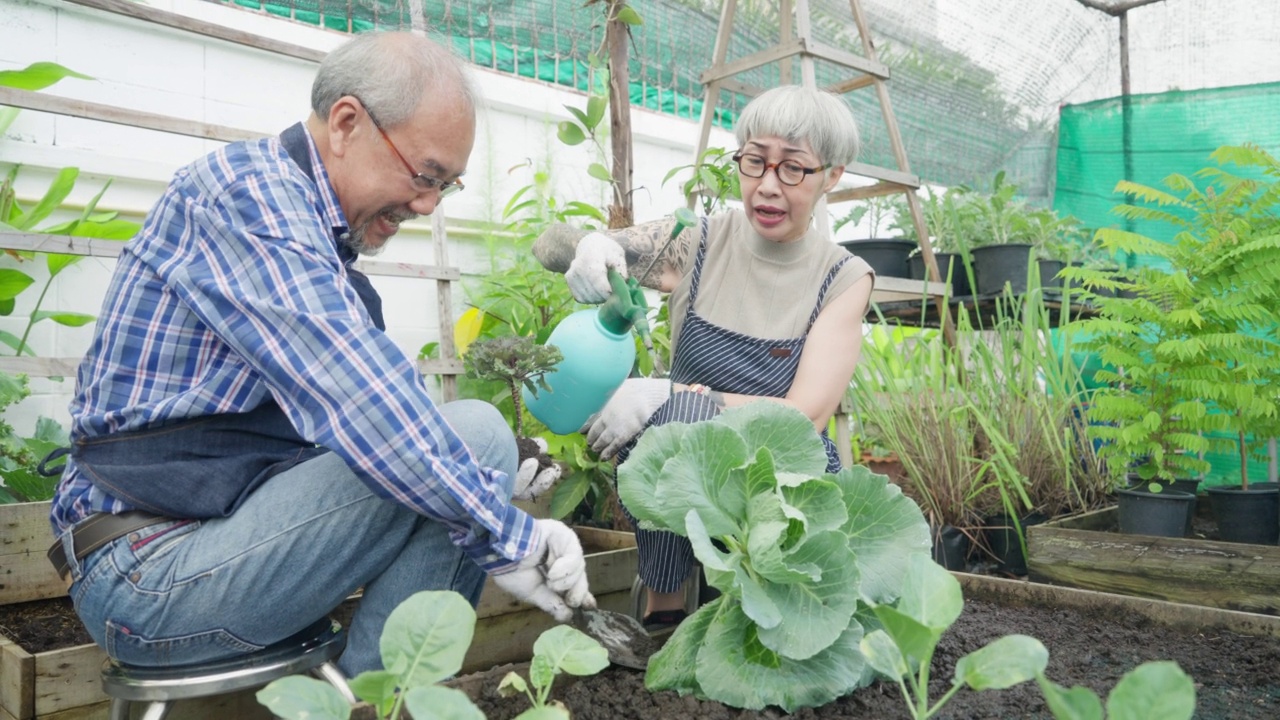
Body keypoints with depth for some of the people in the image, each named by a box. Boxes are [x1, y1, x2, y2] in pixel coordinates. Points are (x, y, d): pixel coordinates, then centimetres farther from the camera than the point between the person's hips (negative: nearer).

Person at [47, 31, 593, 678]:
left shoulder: (319, 234, 15)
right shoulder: (246, 191, -15)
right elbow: (363, 405, -28)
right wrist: (507, 535, -23)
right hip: (150, 570, -10)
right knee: (474, 433, -20)